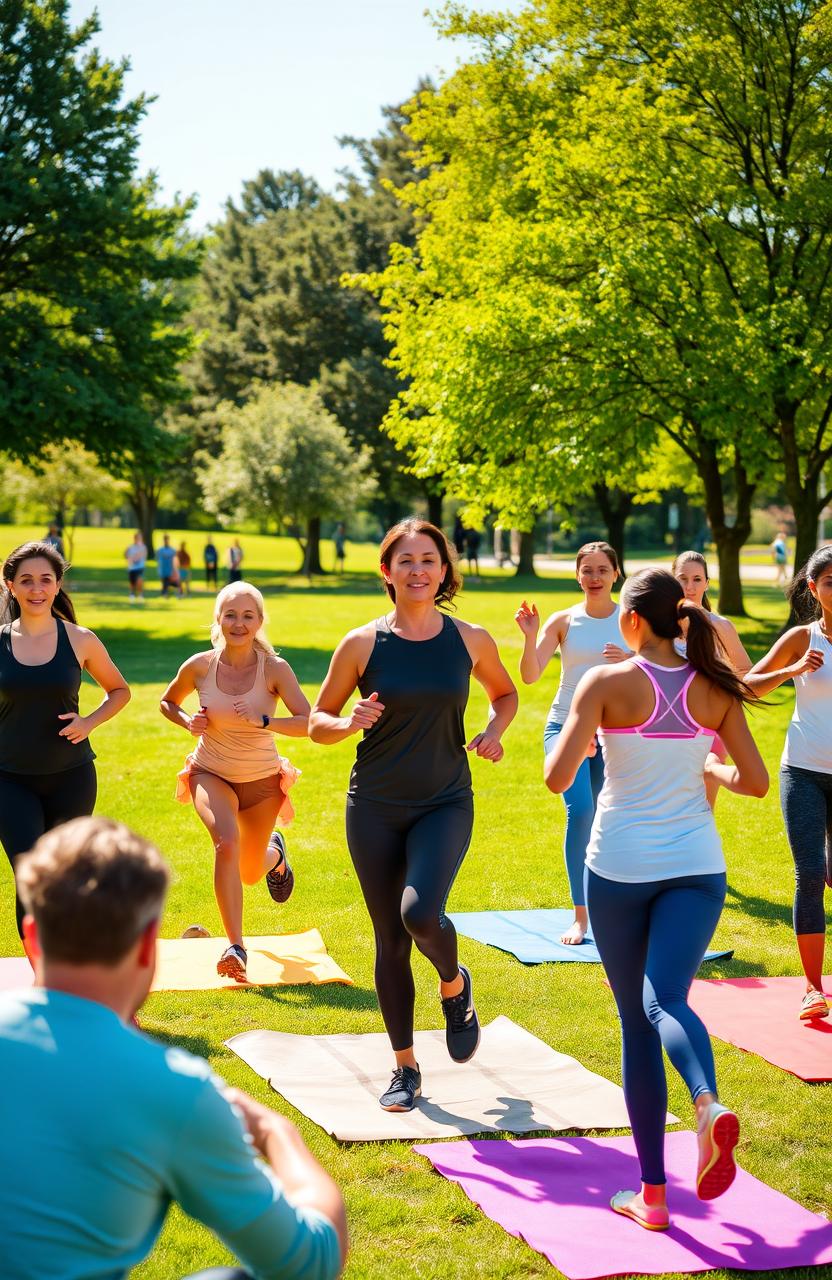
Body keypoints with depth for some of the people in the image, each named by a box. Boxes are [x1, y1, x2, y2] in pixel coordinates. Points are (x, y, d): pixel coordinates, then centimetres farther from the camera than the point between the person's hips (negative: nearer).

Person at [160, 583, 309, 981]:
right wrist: (188, 721, -13)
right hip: (211, 773, 0)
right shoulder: (199, 667, -12)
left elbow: (310, 723, -24)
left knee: (250, 873, 15)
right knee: (227, 843, -30)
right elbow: (167, 702, 8)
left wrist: (264, 720, -38)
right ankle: (235, 947, -27)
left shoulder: (274, 669, -17)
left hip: (262, 780, 0)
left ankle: (273, 853, 55)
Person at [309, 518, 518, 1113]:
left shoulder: (471, 640, -1)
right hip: (376, 808, 1)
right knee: (391, 941, 6)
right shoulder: (363, 644, -4)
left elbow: (506, 693, 18)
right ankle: (406, 1069, 23)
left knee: (421, 912, -25)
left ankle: (455, 985, 10)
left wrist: (495, 730, -2)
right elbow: (317, 722, 3)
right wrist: (349, 723, -18)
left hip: (446, 804, -1)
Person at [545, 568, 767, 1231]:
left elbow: (558, 777, -12)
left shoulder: (608, 684, -7)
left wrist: (576, 741, 8)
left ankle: (653, 1193, 9)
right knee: (665, 999, -8)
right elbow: (756, 781, 5)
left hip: (620, 868, -2)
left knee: (637, 1020, 8)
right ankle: (710, 1105, -43)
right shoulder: (715, 689, 3)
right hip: (696, 866, 2)